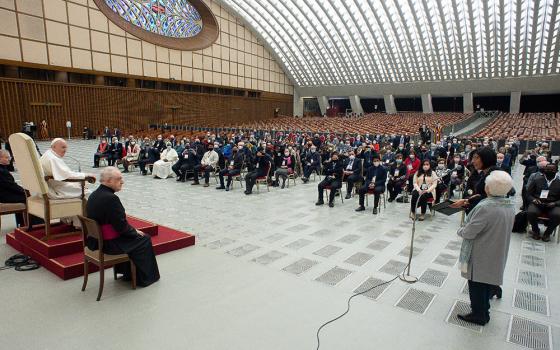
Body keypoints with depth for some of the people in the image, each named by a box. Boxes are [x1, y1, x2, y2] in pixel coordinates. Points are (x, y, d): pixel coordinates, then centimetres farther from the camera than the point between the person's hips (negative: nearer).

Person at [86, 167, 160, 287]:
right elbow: (121, 226, -23)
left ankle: (128, 274, 36)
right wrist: (135, 231, -4)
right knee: (144, 240, 6)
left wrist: (132, 230, 9)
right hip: (109, 244, -9)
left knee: (133, 236, 26)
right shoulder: (110, 198, -26)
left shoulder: (94, 194, 4)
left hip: (96, 239, 10)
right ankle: (145, 278, 19)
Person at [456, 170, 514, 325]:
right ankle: (483, 310, 39)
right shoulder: (510, 206, -3)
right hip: (498, 254, 8)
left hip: (480, 257, -8)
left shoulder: (485, 207, -30)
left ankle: (479, 315, 25)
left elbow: (469, 232, -25)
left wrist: (460, 230, -2)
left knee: (477, 285, 10)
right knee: (489, 280, 22)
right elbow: (502, 229, 9)